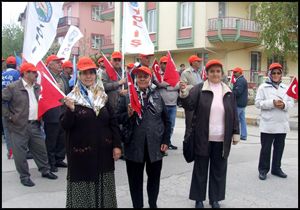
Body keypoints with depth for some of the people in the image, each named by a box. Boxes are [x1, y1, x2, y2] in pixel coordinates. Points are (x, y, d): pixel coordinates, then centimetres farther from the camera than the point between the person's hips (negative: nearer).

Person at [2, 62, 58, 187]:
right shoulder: (13, 87, -11)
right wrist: (9, 116, -11)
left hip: (35, 125, 6)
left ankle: (45, 170, 29)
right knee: (20, 153, 3)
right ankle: (24, 176, 17)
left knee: (41, 149, 13)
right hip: (19, 126, -6)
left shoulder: (37, 87, 10)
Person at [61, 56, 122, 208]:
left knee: (103, 186, 12)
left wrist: (117, 145, 1)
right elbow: (65, 126, -10)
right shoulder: (72, 98, -4)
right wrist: (71, 109, -27)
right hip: (81, 151, -3)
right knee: (83, 184, 3)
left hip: (103, 150, 3)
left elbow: (113, 122, 7)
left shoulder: (103, 97, 7)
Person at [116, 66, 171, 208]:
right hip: (134, 146, -1)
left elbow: (166, 120, 8)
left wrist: (166, 140, 2)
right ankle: (137, 205, 27)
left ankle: (153, 203, 36)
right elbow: (118, 119, 0)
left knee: (154, 177, 16)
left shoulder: (158, 96, 6)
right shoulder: (126, 97, 0)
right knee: (135, 179, 10)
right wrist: (128, 114, -19)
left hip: (155, 145, 2)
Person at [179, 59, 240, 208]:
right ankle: (199, 198, 21)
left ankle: (215, 199, 27)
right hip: (203, 138, -3)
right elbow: (189, 105, -12)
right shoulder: (199, 89, -2)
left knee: (218, 169, 12)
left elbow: (234, 114, 11)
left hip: (221, 139, 3)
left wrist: (235, 133, 8)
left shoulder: (228, 92, 8)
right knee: (200, 168, 7)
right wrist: (184, 94, -31)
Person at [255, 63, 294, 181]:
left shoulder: (285, 88, 9)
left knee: (279, 147, 13)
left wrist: (284, 105, -14)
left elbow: (291, 102, 8)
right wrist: (272, 103, -21)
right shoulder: (263, 87, -3)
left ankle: (276, 168, 28)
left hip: (282, 124, 4)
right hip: (268, 124, -4)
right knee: (266, 148, 3)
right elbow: (258, 103, -9)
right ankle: (263, 169, 16)